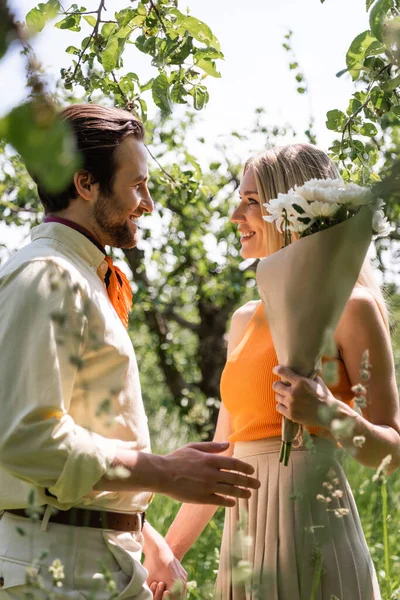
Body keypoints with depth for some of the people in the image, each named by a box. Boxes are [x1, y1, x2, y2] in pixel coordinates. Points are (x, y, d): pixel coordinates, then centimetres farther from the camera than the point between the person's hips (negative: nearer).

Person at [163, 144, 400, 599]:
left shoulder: (350, 307, -5)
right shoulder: (245, 321, 14)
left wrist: (331, 415, -24)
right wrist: (166, 553, 18)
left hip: (311, 531, -6)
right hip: (245, 542, 7)